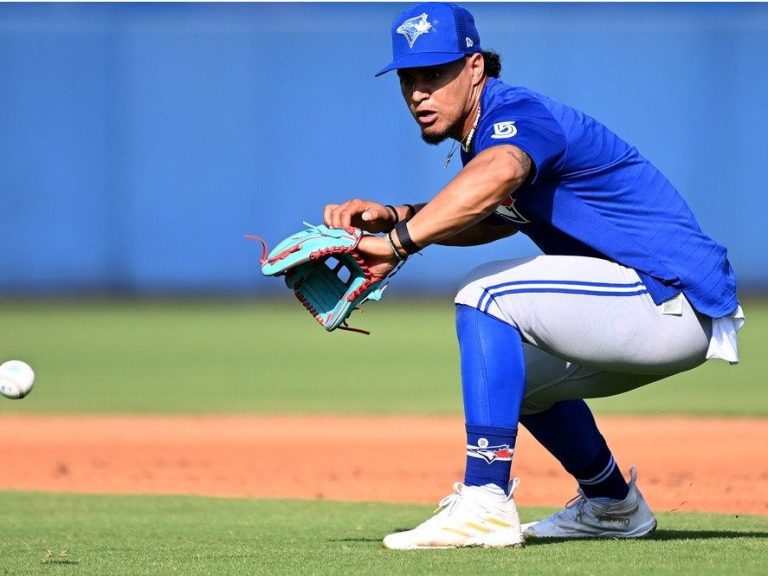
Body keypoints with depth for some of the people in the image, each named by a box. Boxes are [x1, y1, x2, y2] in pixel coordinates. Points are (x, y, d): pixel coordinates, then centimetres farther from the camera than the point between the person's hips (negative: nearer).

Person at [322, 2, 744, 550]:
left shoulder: (518, 113, -17)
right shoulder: (487, 134, 12)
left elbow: (499, 173, -41)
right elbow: (493, 219, 26)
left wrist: (399, 242, -45)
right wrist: (396, 216, 9)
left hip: (675, 298, -11)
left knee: (488, 294, -22)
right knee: (511, 372, 28)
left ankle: (486, 505, -26)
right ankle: (612, 507, 39)